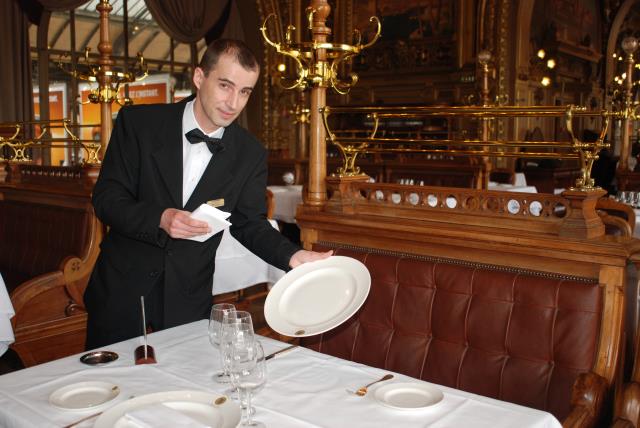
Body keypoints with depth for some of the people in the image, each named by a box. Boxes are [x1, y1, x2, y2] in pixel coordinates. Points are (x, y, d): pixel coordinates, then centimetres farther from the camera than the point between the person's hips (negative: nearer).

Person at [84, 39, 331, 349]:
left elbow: (249, 223, 2)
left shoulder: (250, 154, -3)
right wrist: (160, 218, -28)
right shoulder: (138, 122, -9)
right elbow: (105, 199, -9)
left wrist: (292, 255, -17)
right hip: (122, 288, 0)